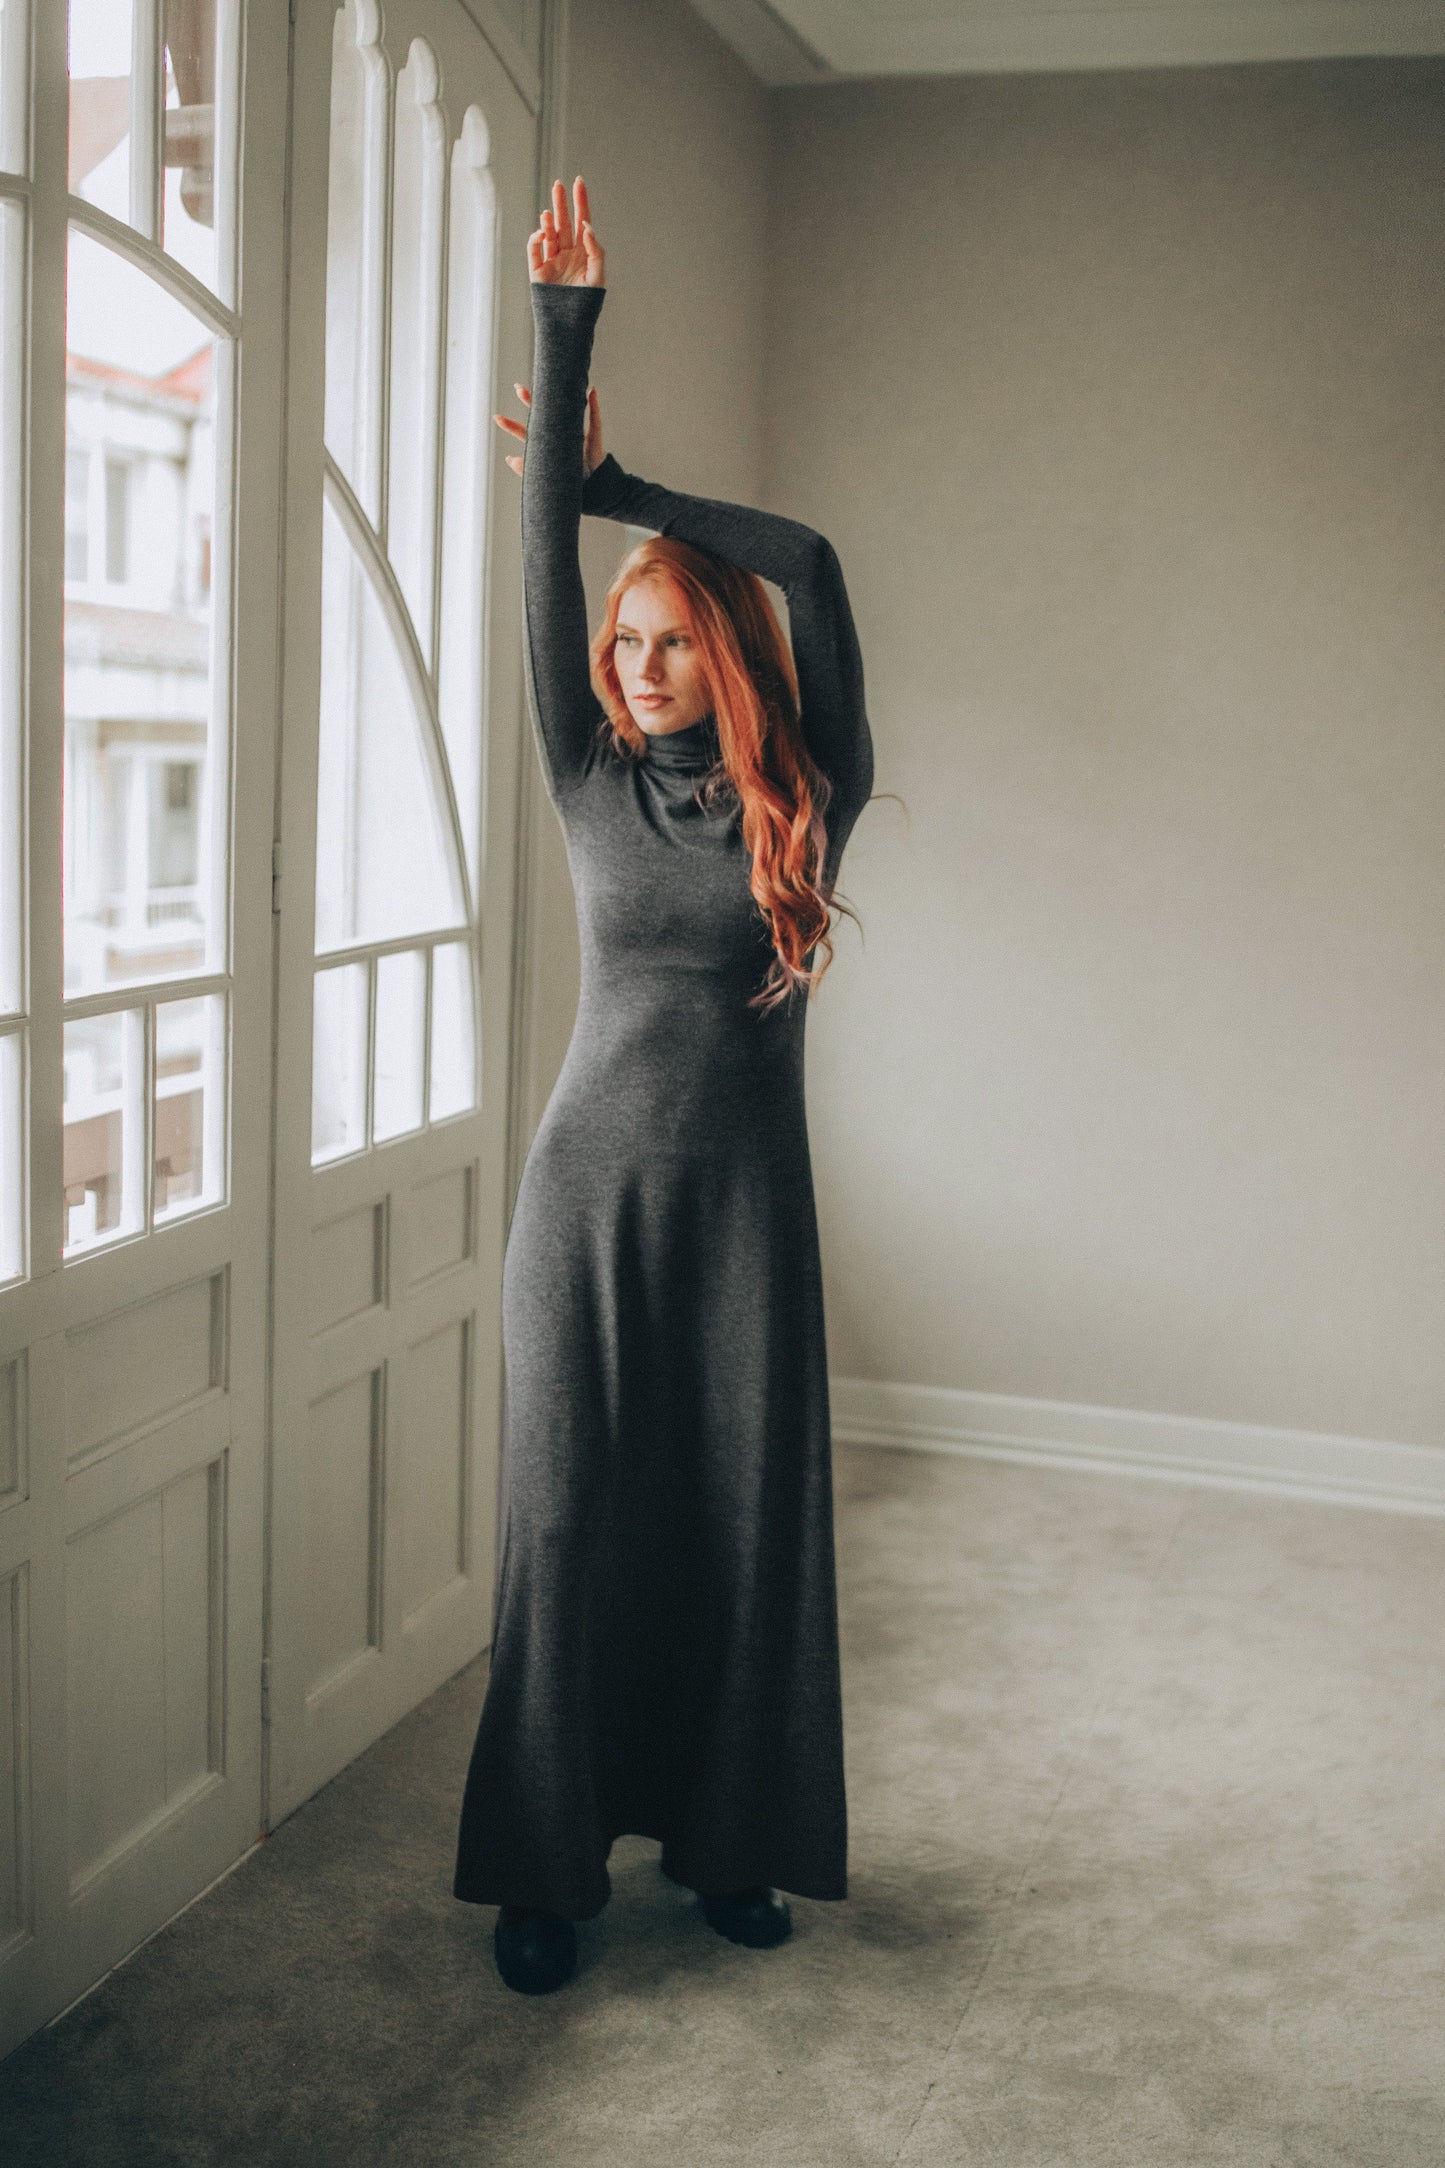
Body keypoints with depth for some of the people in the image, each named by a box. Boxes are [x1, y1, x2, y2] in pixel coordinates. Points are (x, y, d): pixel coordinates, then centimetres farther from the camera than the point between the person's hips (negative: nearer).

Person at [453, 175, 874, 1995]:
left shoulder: (808, 800, 1)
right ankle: (547, 1865, 16)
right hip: (590, 1181, 0)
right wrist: (564, 322, -7)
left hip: (746, 1194, 0)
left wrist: (615, 480, -1)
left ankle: (729, 1836, 25)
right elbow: (543, 566, -3)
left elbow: (813, 566, -7)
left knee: (748, 1513, 6)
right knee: (571, 1516, 3)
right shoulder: (594, 786, 3)